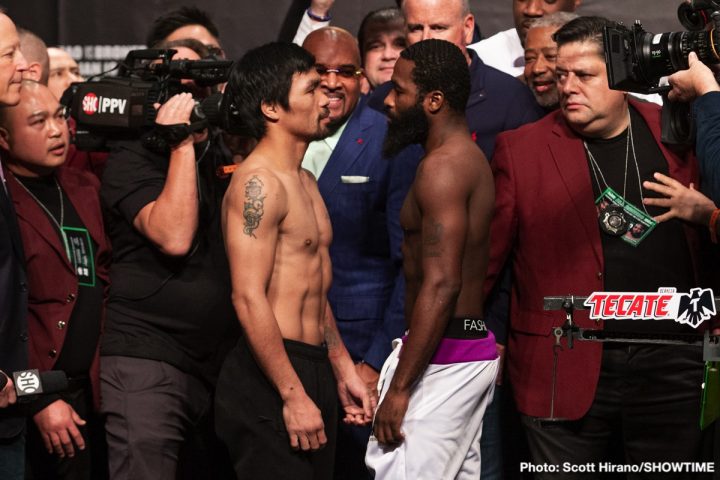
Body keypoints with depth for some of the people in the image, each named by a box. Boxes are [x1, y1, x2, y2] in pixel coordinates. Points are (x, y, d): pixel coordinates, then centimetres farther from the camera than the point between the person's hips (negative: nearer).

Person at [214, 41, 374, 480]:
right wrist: (294, 397, -22)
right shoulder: (259, 183, -14)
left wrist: (343, 370, 21)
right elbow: (249, 299, -20)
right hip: (273, 378, -9)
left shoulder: (305, 181, 17)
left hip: (314, 372, 9)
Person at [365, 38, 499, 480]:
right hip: (475, 347, 10)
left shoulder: (442, 166, -16)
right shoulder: (472, 158, 15)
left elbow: (441, 285, -23)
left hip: (442, 356, -10)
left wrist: (399, 387, -23)